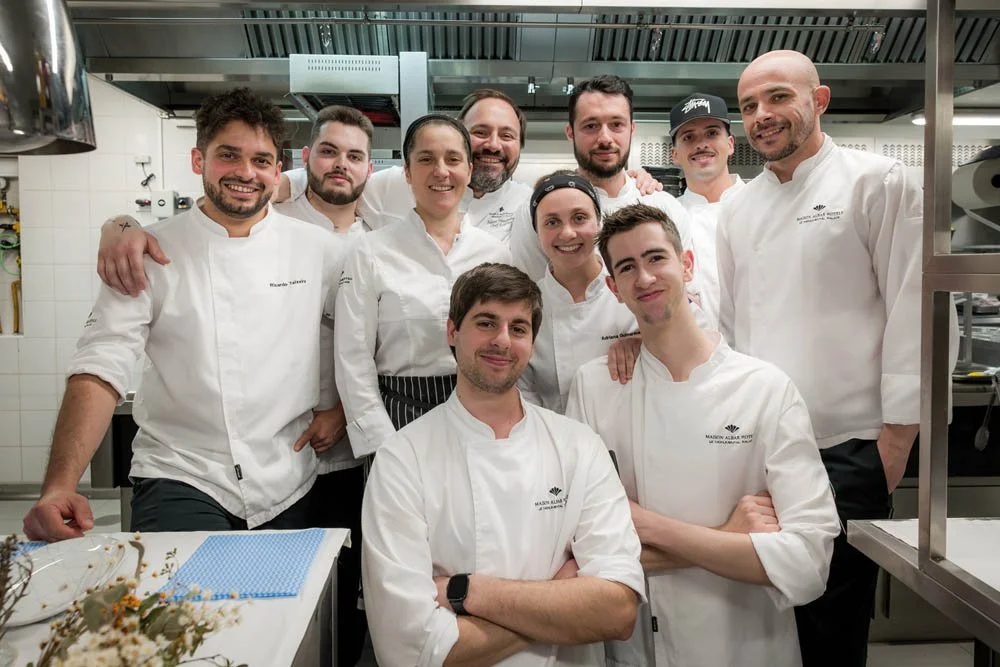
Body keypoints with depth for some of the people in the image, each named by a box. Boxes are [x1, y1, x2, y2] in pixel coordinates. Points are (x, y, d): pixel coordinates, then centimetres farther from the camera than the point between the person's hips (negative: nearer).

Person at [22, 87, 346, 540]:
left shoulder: (319, 250, 0)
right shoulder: (150, 253, -4)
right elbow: (102, 367, -10)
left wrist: (338, 406, 2)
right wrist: (60, 486, -21)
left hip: (289, 487, 3)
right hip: (180, 481, -2)